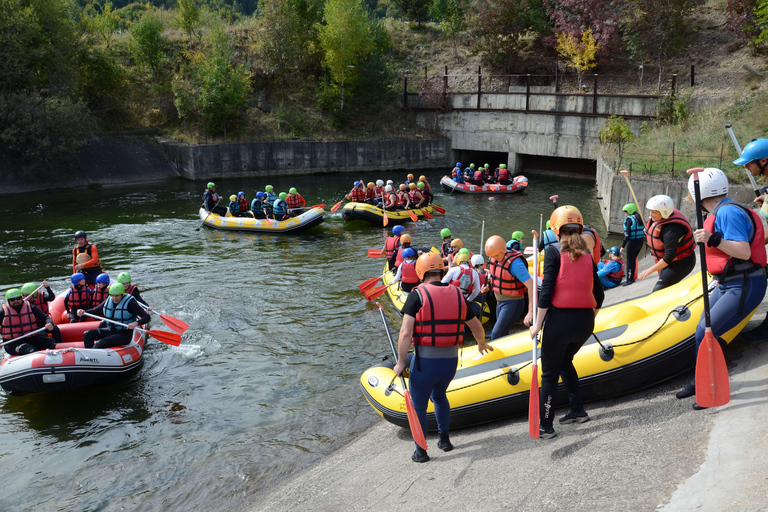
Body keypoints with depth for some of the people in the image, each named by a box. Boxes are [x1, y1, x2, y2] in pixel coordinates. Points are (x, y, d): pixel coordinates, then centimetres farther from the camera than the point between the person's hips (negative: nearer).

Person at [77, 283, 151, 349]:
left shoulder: (130, 303, -17)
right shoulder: (108, 302, 2)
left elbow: (147, 317, -22)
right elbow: (96, 311, 15)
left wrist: (136, 323, -42)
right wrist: (83, 312, -6)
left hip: (125, 335, -8)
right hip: (111, 330, 8)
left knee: (101, 343, -26)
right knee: (87, 334, -4)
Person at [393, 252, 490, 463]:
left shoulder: (417, 294, -11)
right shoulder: (457, 294, 3)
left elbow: (406, 333, -17)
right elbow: (477, 328, 14)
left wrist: (401, 362, -7)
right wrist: (482, 344, 34)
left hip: (425, 360, -5)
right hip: (451, 360, 5)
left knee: (418, 406, 13)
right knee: (439, 396, 30)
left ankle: (421, 452, 20)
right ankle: (444, 439, 37)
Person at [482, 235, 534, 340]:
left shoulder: (514, 263, -27)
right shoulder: (493, 258, -2)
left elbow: (531, 286, -30)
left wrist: (531, 312, -33)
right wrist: (488, 288, 0)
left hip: (512, 303, -8)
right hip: (500, 302, 8)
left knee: (496, 335, -10)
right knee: (503, 334, 14)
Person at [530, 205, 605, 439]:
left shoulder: (554, 251, -6)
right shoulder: (587, 255, 8)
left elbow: (547, 290, -13)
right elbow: (598, 296, 10)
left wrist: (538, 324, -9)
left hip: (560, 319, -5)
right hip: (585, 322, 5)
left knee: (549, 373, 5)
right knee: (565, 362, 27)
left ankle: (545, 426, 8)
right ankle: (578, 411, 29)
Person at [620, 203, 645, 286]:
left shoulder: (629, 219, -13)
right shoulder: (640, 218, 9)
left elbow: (628, 234, -18)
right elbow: (644, 231, 11)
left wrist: (623, 246, -14)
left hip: (632, 242, -8)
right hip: (640, 241, 8)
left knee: (629, 260, 1)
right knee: (634, 259, 17)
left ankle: (629, 279, 2)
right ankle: (632, 278, 22)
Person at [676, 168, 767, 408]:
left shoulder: (728, 212, -20)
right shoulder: (721, 212, 11)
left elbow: (744, 252, -28)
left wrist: (714, 240, -36)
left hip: (744, 287, -10)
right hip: (726, 285, 10)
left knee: (705, 334, -14)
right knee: (702, 331, 14)